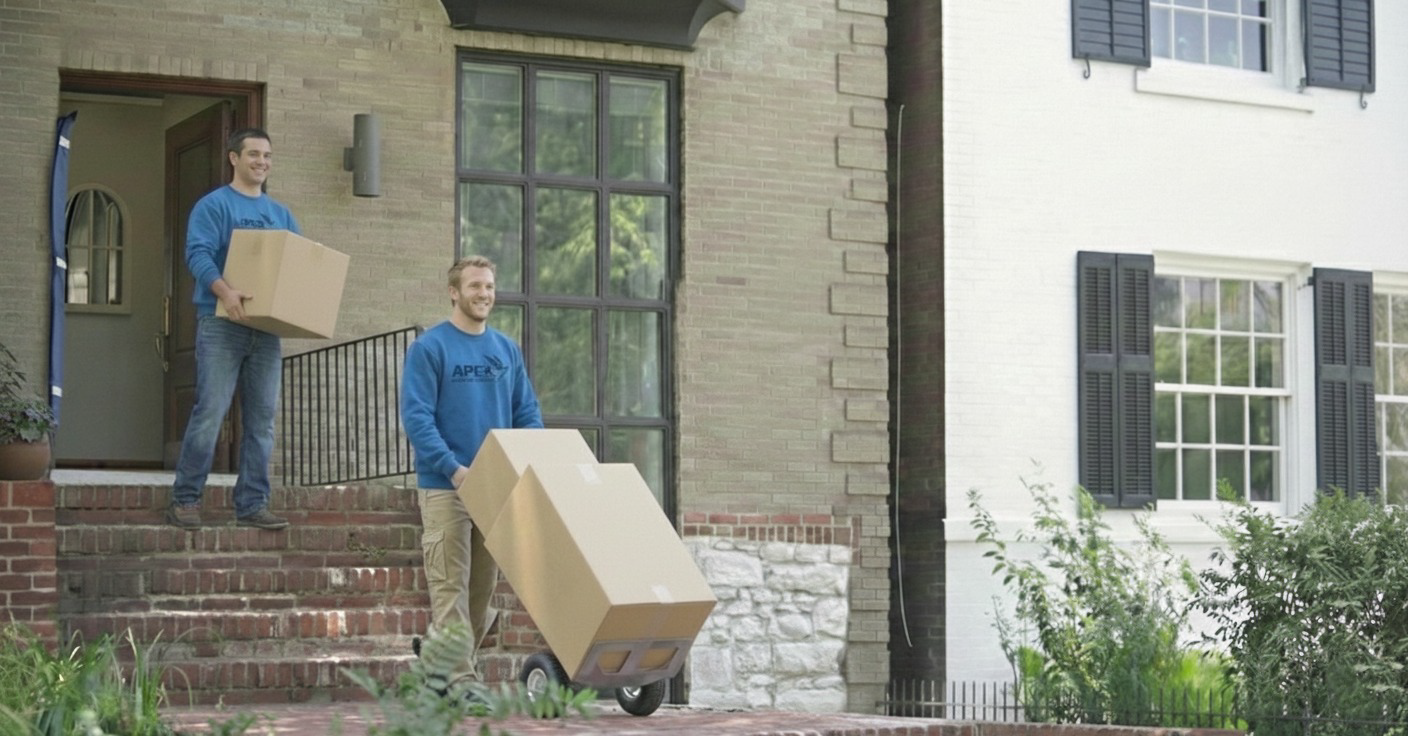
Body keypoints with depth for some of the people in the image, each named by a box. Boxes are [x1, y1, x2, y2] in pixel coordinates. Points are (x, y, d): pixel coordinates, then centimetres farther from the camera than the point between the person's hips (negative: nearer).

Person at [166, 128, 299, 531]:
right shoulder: (213, 206, 0)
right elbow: (198, 255, -13)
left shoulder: (281, 214, 19)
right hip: (222, 325, -6)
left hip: (266, 327, 6)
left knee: (262, 419, 4)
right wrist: (226, 291, -29)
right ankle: (184, 500, -3)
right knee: (209, 413, -10)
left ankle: (252, 505, 8)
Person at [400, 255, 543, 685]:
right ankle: (458, 677, -7)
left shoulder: (507, 350, 12)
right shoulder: (429, 347, -6)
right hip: (445, 487, -6)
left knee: (483, 585, 10)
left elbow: (527, 412, 14)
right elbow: (415, 416, -12)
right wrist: (453, 468, -21)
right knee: (451, 583, -7)